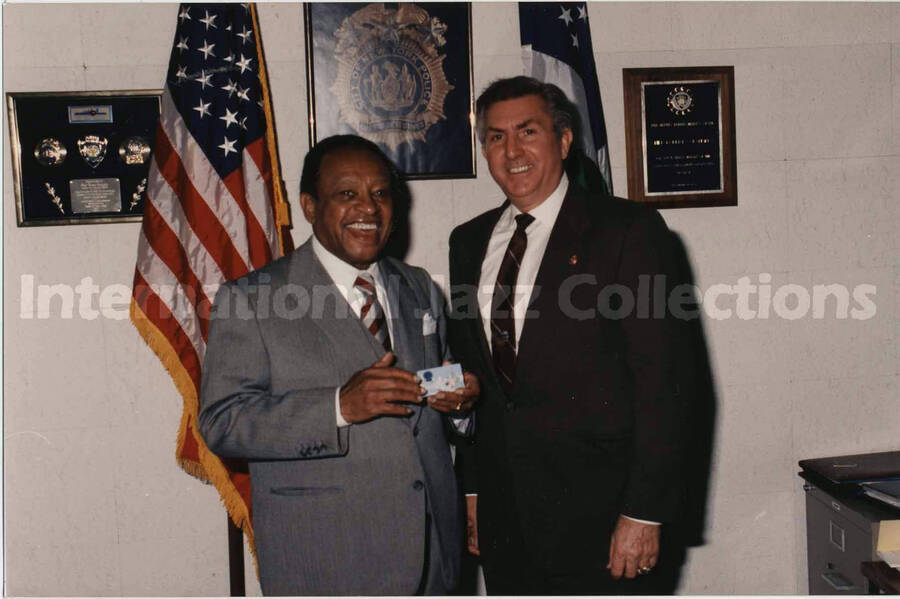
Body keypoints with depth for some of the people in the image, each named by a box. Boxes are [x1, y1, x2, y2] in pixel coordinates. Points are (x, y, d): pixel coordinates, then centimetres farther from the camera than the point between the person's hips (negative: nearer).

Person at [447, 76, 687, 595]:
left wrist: (644, 512, -14)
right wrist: (471, 491, 12)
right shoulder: (469, 243, 10)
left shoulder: (627, 230, -7)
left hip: (594, 513, -5)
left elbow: (658, 382, -11)